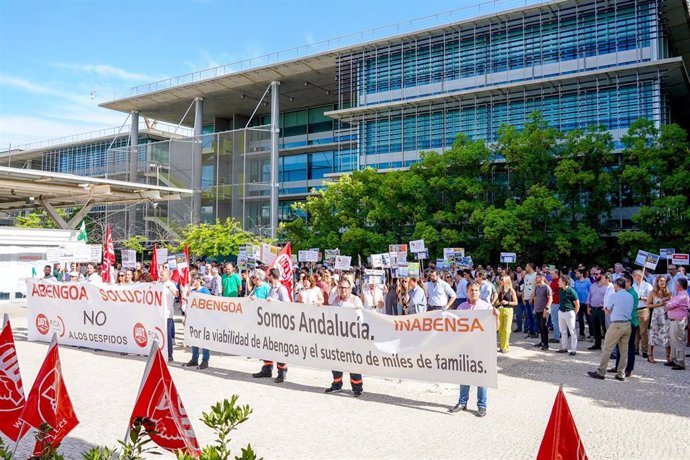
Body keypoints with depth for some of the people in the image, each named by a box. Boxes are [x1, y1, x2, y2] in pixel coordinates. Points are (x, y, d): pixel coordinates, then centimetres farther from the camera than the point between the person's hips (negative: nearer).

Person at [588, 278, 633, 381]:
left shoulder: (614, 296, -8)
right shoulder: (630, 296, 9)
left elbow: (607, 312, 2)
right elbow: (629, 310, 17)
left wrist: (606, 309, 23)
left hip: (616, 324, -6)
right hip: (627, 324, 6)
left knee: (607, 349, -1)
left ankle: (601, 372, 2)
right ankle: (620, 374, 14)